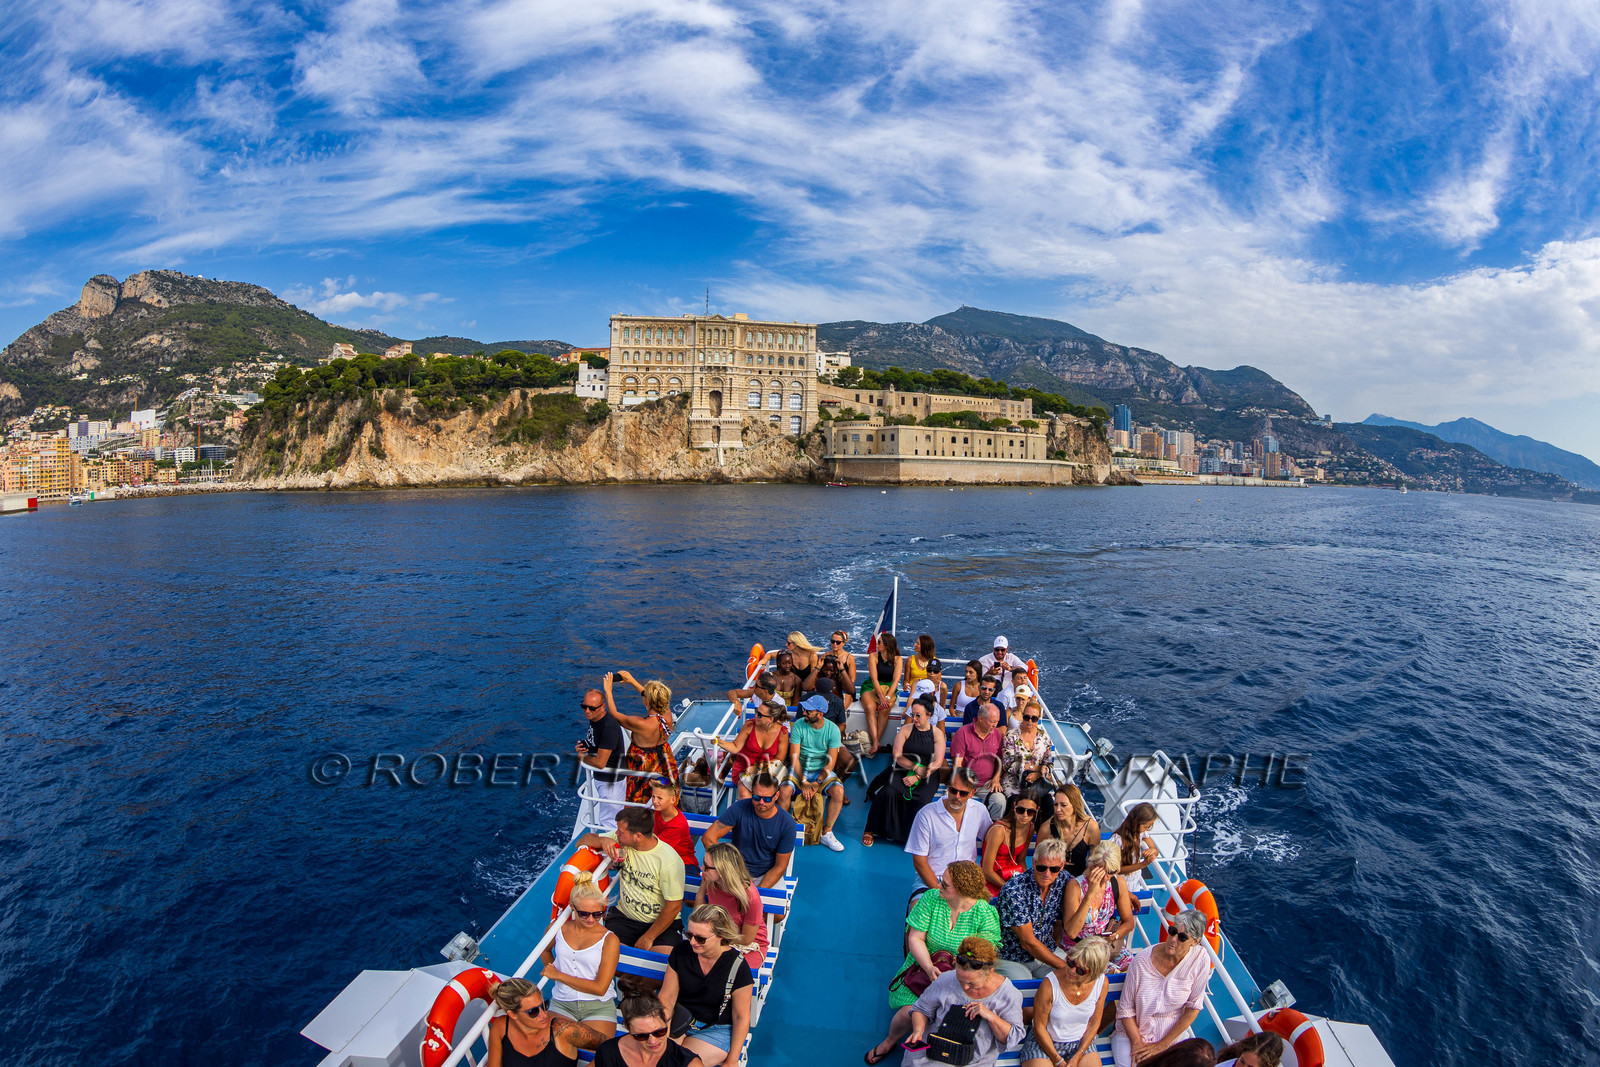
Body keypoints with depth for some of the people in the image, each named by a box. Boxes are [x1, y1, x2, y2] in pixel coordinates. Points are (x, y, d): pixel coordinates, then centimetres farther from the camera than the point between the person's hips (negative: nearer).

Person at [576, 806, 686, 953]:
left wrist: (648, 937, -11)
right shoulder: (621, 840, -5)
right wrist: (603, 840, -19)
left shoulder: (670, 861, -21)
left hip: (660, 922, -3)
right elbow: (582, 842, 4)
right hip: (624, 917, 3)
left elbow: (674, 906, -14)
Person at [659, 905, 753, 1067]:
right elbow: (666, 998, -1)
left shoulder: (737, 966, -17)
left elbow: (741, 1018, -9)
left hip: (718, 1029, -3)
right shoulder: (681, 952, -7)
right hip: (682, 1021, 3)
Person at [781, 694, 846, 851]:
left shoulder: (832, 729, -9)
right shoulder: (798, 726, -10)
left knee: (838, 791, -26)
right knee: (785, 790, -28)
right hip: (799, 768, 0)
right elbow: (794, 756, -11)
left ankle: (826, 833, -10)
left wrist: (817, 782, -19)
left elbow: (831, 761, -8)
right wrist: (803, 781, -21)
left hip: (822, 770, 1)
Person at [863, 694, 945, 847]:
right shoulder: (905, 730, 4)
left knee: (921, 800, -30)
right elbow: (897, 756, -2)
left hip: (927, 777, 0)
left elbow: (937, 763, -5)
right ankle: (871, 830, -12)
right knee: (889, 792, -27)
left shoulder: (937, 734, 3)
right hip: (902, 770, 0)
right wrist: (917, 768, -17)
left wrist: (917, 777, -16)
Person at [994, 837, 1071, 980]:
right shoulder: (1013, 891, -23)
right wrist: (1064, 966, -16)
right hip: (1012, 960, -5)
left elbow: (1058, 925, 9)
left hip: (1047, 953, 6)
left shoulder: (1062, 883, -5)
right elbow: (1028, 941, -19)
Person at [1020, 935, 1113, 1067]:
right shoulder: (1050, 984, -23)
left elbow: (1094, 1024, 1)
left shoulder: (1102, 983, -12)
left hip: (1081, 1042, 4)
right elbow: (1039, 1028, -12)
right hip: (1045, 1042, -3)